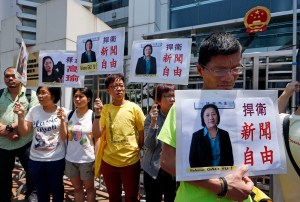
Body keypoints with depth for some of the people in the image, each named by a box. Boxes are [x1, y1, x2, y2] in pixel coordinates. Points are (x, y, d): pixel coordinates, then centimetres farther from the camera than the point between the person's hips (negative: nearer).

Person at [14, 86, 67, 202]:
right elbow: (23, 132, 0)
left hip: (56, 159, -3)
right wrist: (20, 115, -13)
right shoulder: (34, 110, -2)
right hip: (36, 159, 3)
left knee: (56, 188, 16)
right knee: (41, 190, 20)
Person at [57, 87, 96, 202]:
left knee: (89, 188, 14)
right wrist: (62, 120, -12)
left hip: (87, 159, -4)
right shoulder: (70, 115, 1)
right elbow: (63, 137, 1)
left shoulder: (93, 115, -11)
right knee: (77, 188, 18)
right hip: (71, 159, 4)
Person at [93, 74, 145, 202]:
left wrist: (137, 150, 2)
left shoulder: (134, 108, -7)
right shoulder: (105, 109, -1)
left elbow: (143, 134, 1)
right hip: (108, 161, 3)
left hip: (130, 161, -2)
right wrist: (97, 113, -17)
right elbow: (97, 134, -9)